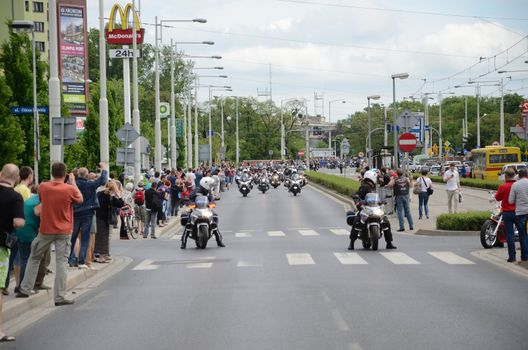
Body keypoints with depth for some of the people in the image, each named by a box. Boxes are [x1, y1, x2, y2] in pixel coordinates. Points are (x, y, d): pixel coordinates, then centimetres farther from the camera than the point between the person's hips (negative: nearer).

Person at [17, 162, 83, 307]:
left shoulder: (43, 187, -5)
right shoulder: (70, 189, -12)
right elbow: (80, 200, 6)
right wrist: (73, 182, 10)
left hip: (46, 230, 2)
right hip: (64, 231, -2)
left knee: (34, 258, 18)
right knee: (61, 262, -1)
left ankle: (24, 289, 20)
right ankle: (60, 297, -4)